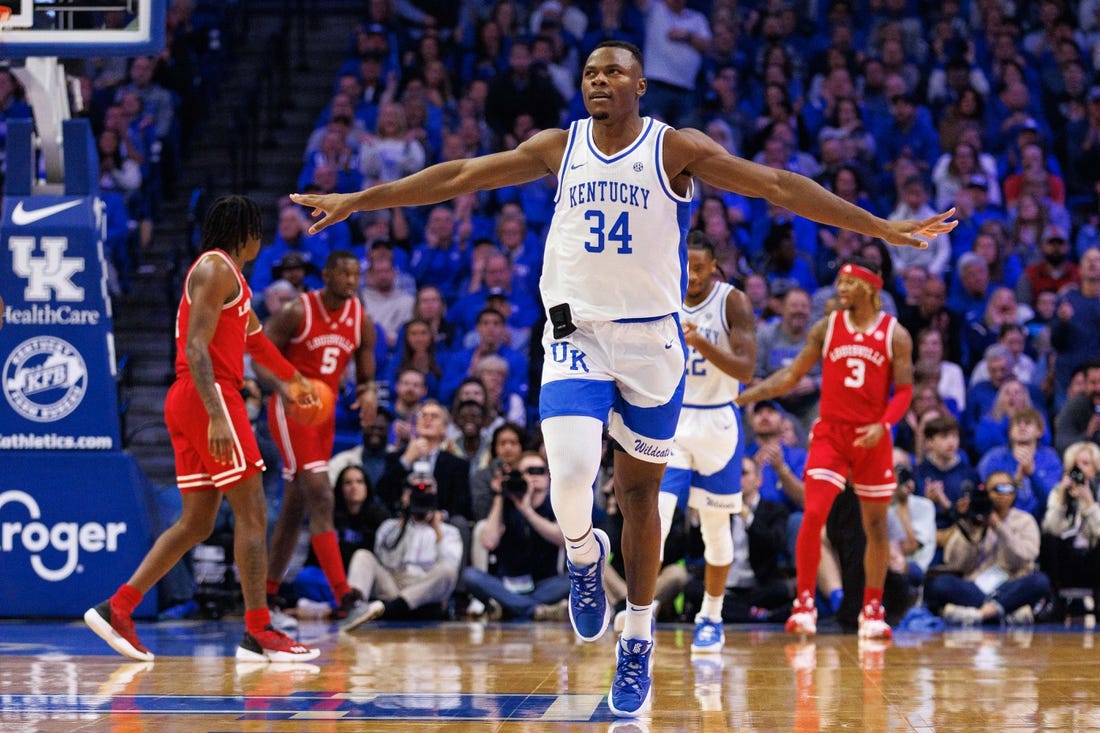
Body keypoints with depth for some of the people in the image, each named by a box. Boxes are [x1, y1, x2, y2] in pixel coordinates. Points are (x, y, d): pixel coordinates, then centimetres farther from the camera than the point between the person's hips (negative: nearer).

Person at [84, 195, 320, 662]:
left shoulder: (229, 274, 22)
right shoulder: (216, 269, -9)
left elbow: (251, 335, 39)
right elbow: (196, 347, -19)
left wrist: (290, 378, 53)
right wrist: (217, 416, -28)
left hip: (194, 403, 10)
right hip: (209, 396, -10)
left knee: (197, 523, 10)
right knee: (252, 513, -8)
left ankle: (116, 610, 7)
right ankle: (258, 634, -9)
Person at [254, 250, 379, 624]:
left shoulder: (361, 320, 3)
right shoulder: (298, 312, -13)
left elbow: (365, 376, 11)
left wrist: (367, 391, -13)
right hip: (290, 410, -7)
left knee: (295, 506, 12)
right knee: (321, 497, -17)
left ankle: (268, 592, 22)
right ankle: (343, 595, -23)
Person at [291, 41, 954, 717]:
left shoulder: (676, 149, -6)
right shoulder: (559, 148, 2)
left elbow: (778, 186, -10)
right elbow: (458, 176, 6)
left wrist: (883, 228, -16)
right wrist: (358, 201, 6)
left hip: (651, 342, -1)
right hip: (577, 338, 1)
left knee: (639, 491, 8)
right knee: (571, 480, -21)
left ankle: (639, 647, 20)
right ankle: (586, 556, 14)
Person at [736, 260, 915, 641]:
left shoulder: (895, 335, -1)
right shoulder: (826, 327, 4)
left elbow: (904, 390, -4)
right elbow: (793, 374, 8)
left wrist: (883, 425, -22)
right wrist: (744, 397, -1)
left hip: (871, 438, 0)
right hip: (830, 433, 0)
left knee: (875, 524, 7)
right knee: (813, 516, -14)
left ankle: (872, 610, 19)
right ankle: (804, 603, -7)